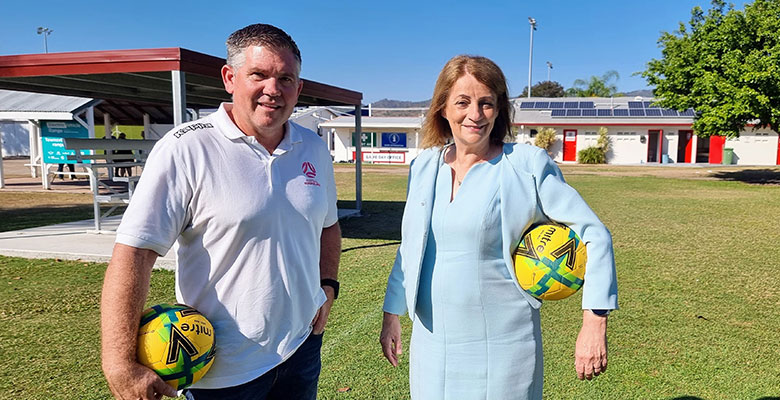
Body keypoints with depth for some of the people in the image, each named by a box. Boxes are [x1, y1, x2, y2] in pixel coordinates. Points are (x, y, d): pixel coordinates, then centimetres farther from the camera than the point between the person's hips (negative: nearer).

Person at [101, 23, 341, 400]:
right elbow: (133, 251, -19)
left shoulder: (314, 148, 2)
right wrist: (120, 365, -23)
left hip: (303, 344, 5)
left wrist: (328, 285, 4)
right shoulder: (186, 149, -15)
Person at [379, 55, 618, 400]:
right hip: (431, 343, 4)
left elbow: (593, 235, -9)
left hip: (503, 346, -4)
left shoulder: (528, 164, -10)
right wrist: (391, 314, 14)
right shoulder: (424, 167, 2)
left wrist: (594, 323, -15)